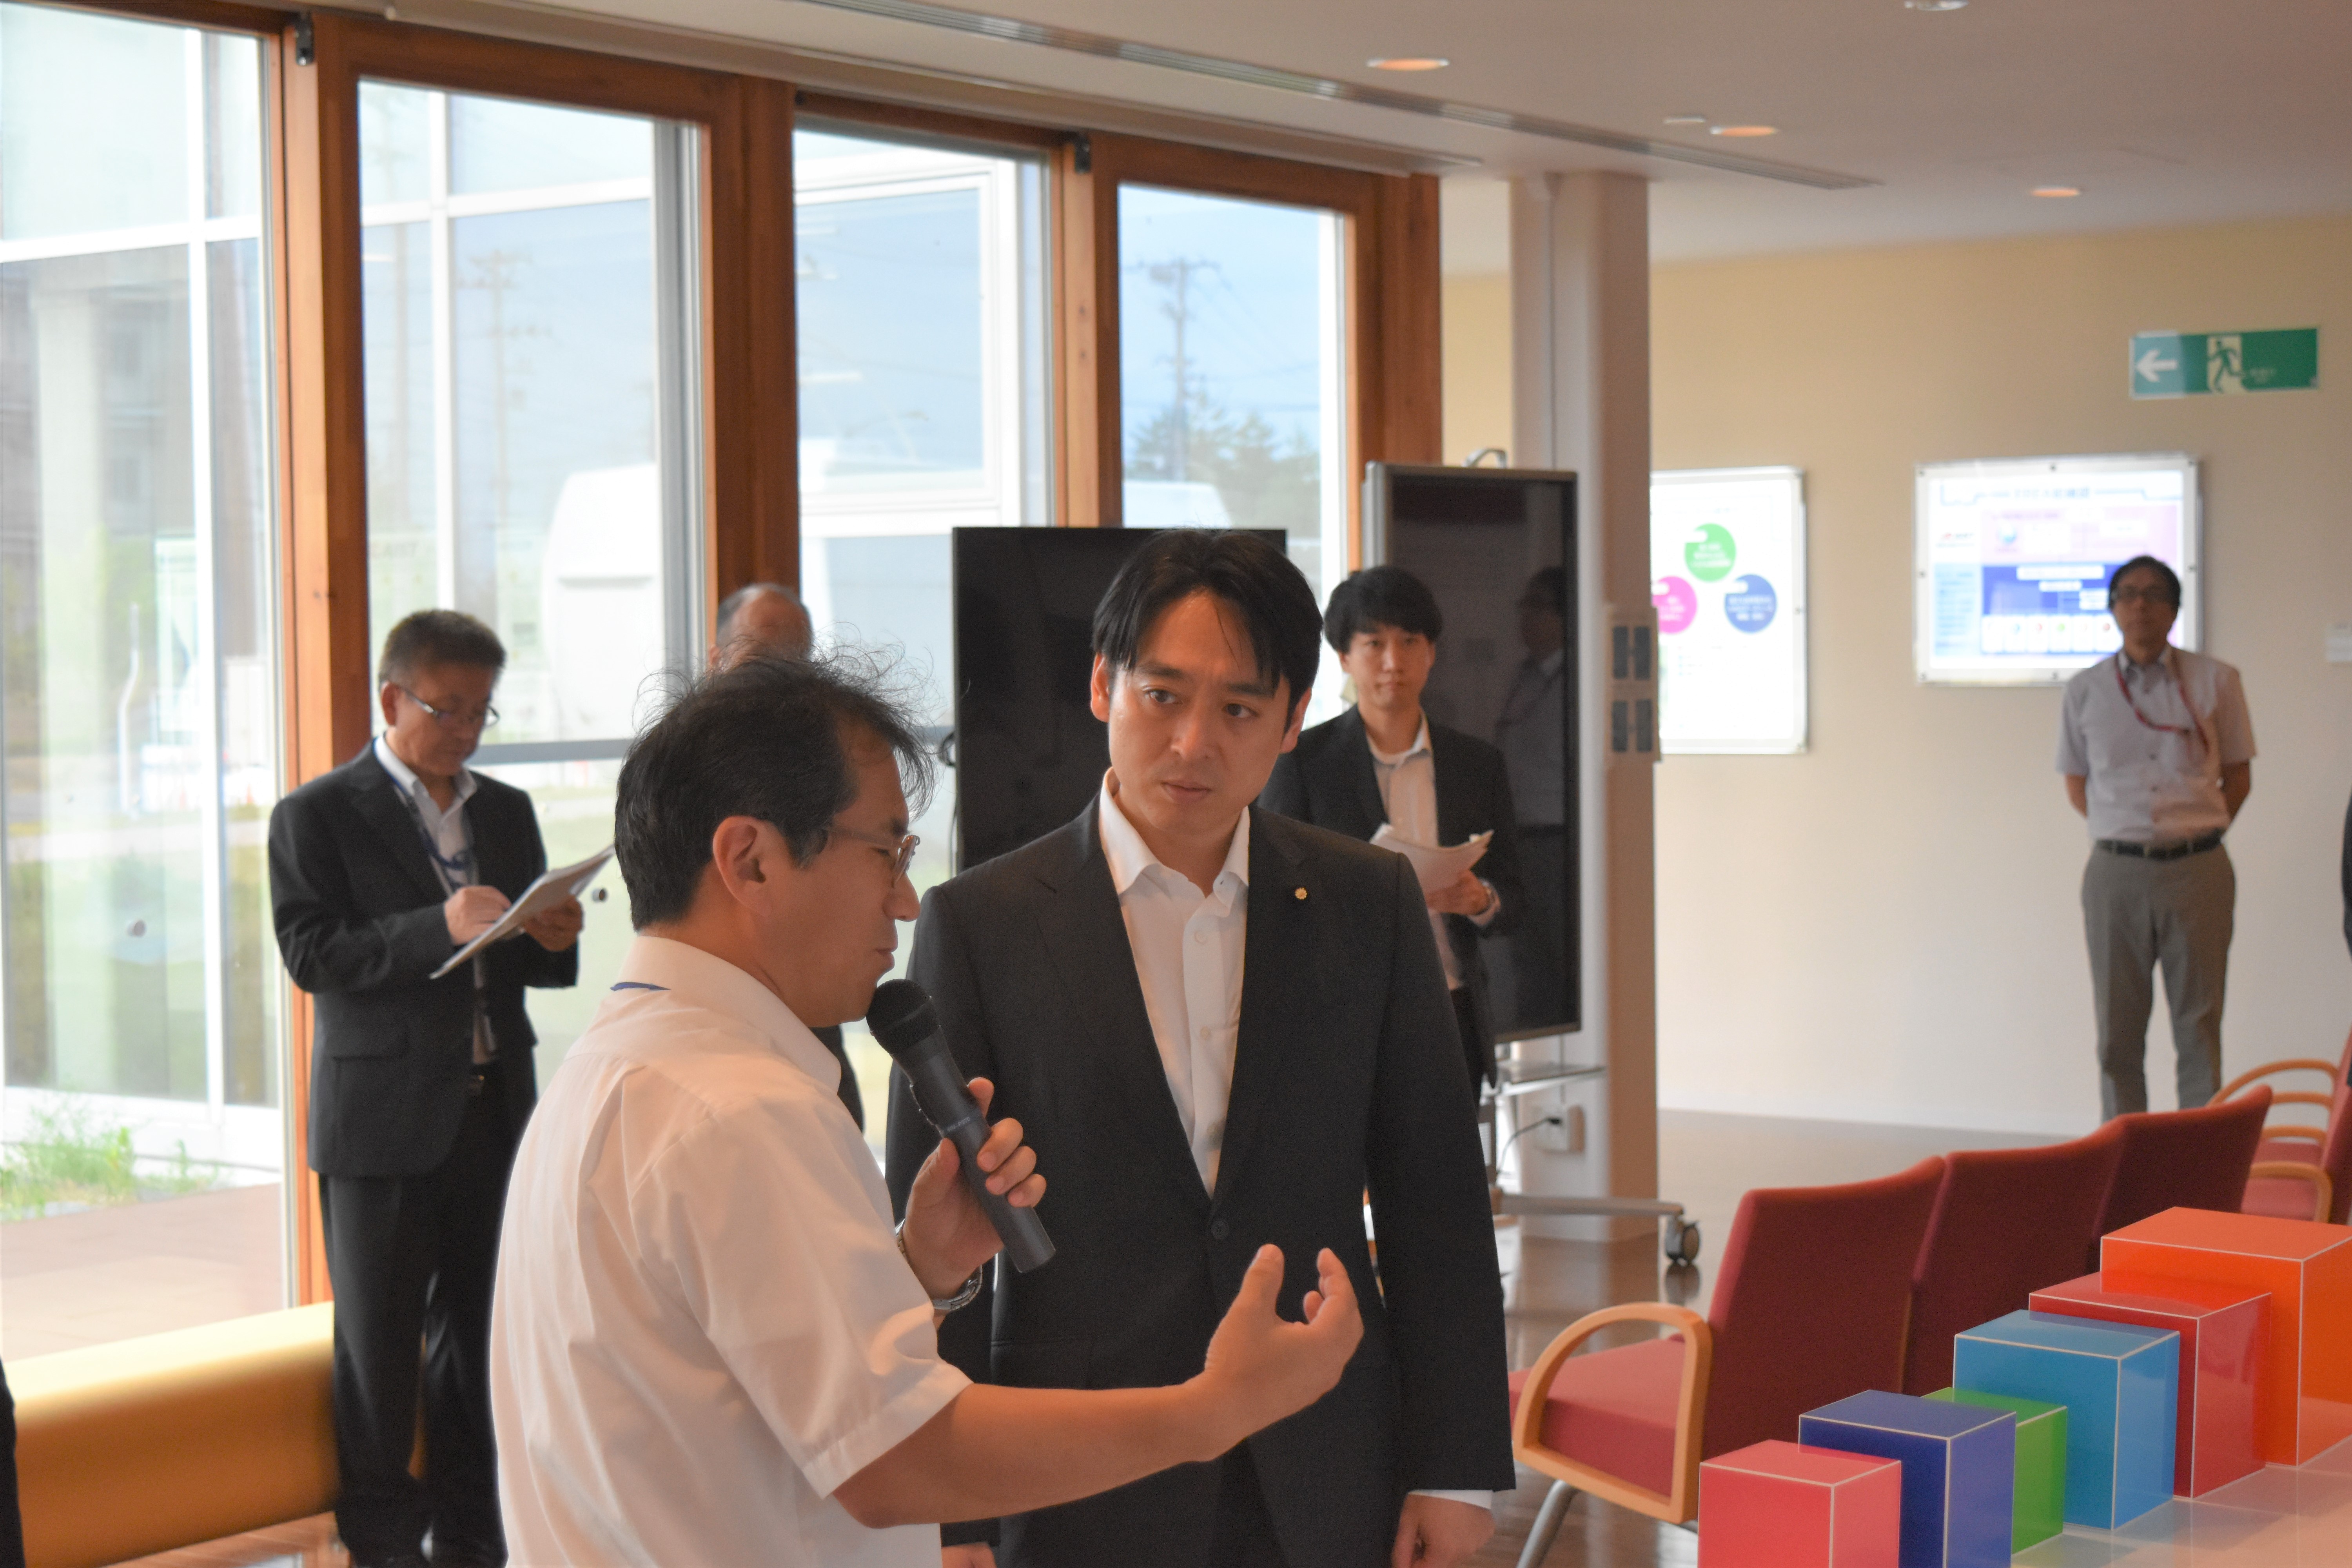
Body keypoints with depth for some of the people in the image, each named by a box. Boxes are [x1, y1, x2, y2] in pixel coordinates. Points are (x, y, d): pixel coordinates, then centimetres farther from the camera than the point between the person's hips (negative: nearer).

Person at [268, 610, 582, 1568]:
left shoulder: (506, 813, 15)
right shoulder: (316, 816, -2)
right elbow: (311, 954, -12)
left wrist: (551, 941, -5)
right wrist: (438, 929, -24)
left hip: (494, 1112, 5)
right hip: (384, 1120, -5)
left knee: (478, 1334, 9)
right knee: (378, 1344, 2)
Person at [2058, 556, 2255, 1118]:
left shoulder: (2216, 682, 3)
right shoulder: (2085, 691, 6)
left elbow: (2238, 776, 9)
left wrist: (2194, 833, 0)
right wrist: (2130, 835, 2)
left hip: (2196, 869, -1)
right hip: (2116, 872, 1)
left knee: (2199, 1023, 1)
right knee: (2118, 1025, 4)